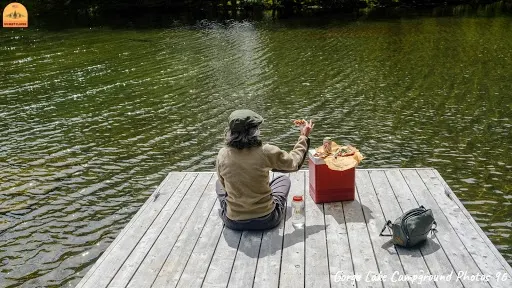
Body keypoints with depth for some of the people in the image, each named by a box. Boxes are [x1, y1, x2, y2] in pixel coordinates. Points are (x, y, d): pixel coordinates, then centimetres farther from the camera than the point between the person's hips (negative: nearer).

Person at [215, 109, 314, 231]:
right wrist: (304, 137, 12)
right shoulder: (266, 152, -20)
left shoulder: (222, 155, -12)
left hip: (233, 222, 2)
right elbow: (294, 163, -2)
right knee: (284, 179, 25)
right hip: (266, 220, -1)